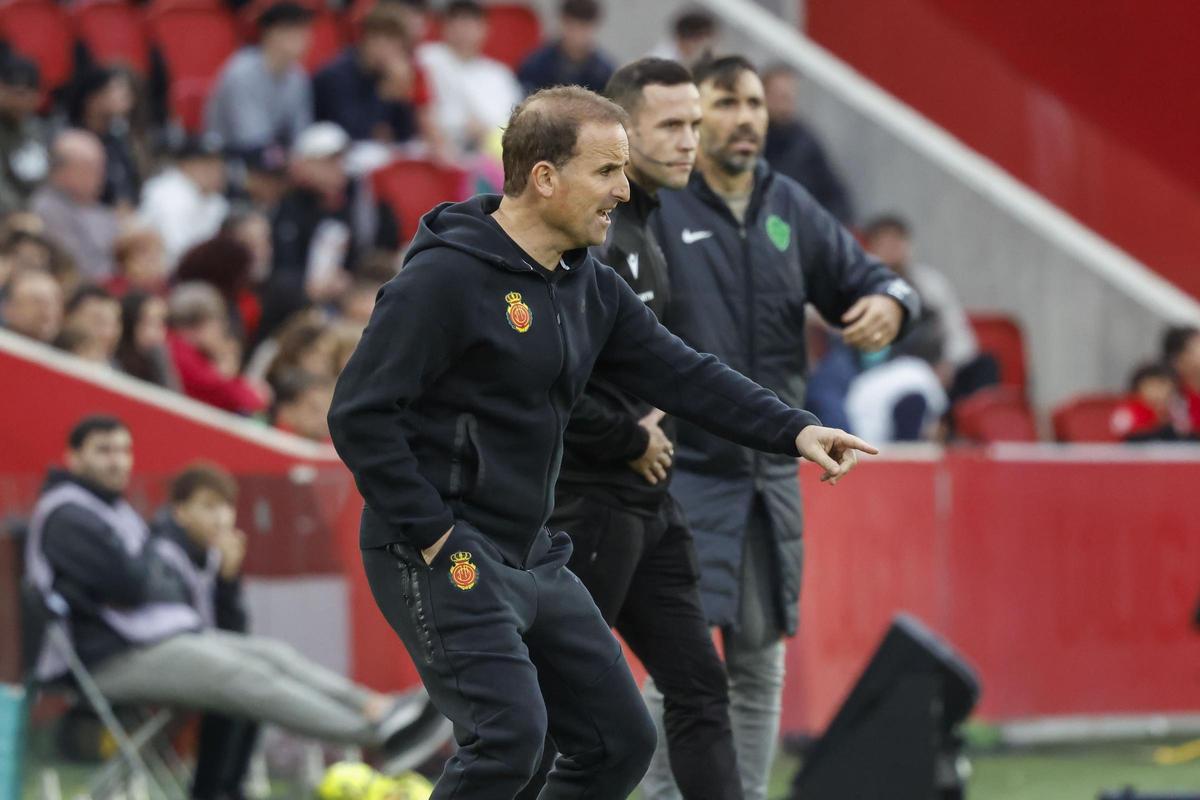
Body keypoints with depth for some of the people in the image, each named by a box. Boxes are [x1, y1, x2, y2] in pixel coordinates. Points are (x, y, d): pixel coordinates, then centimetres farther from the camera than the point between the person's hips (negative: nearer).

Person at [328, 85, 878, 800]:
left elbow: (681, 374, 9)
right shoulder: (445, 277, -15)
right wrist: (431, 534, -19)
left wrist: (793, 430, -3)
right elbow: (360, 413, -18)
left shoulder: (592, 289, 11)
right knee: (511, 734, -23)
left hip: (533, 556, 9)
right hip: (441, 556, -9)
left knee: (622, 742, 8)